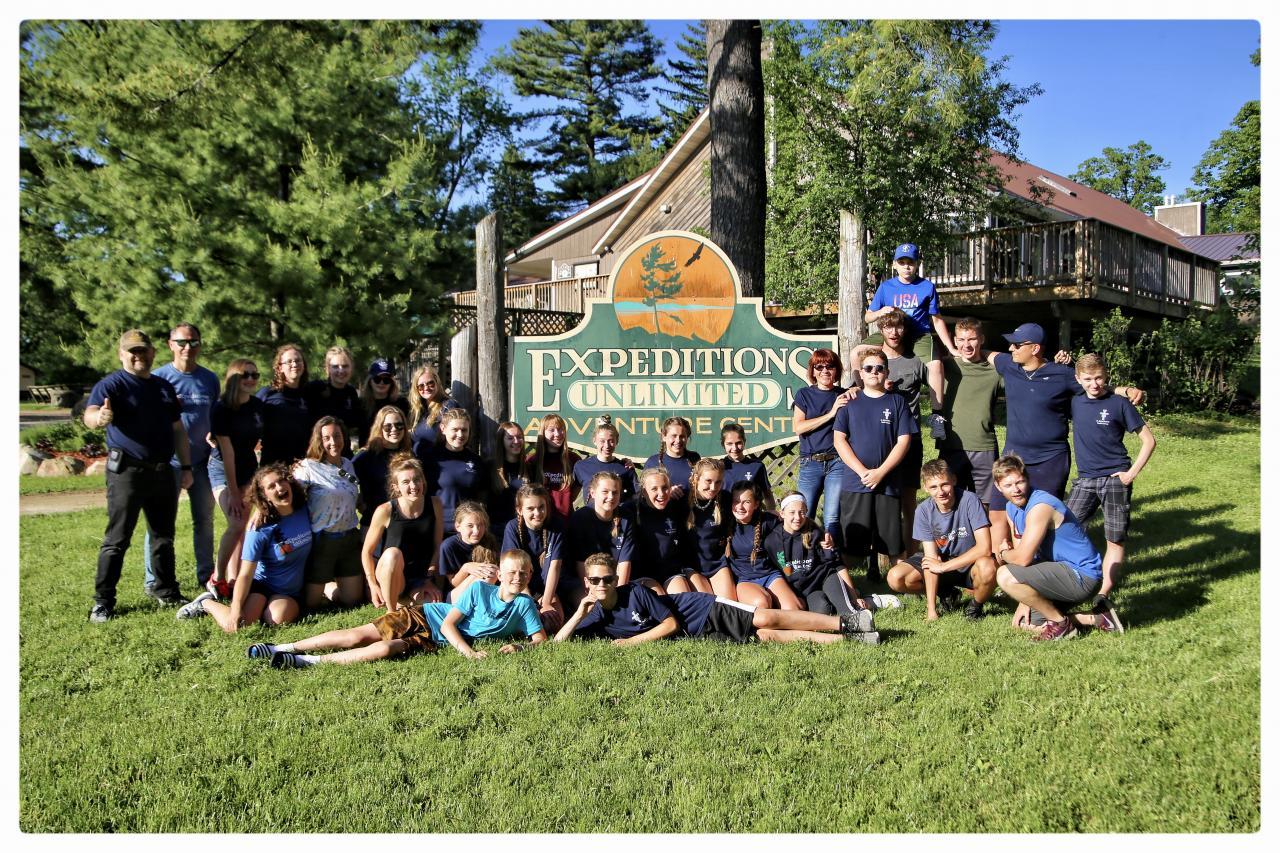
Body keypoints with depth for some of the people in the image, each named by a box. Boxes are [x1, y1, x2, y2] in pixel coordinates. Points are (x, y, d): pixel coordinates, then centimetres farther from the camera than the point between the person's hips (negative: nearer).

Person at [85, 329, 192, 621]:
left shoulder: (164, 387, 15)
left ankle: (166, 591, 25)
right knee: (117, 540, -4)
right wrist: (100, 417, -48)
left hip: (162, 471, 6)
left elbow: (178, 430, 19)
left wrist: (185, 466, 13)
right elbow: (90, 415, -23)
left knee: (164, 536, 13)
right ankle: (103, 601, 3)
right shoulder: (112, 384, -5)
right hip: (127, 472, -6)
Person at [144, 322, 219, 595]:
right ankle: (153, 580, 11)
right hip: (168, 462, -4)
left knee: (204, 520, 13)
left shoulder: (210, 379, 7)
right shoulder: (158, 377, -4)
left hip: (202, 461, 4)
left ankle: (206, 575, 24)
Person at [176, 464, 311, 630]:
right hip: (261, 584, -2)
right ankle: (207, 603, 8)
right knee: (234, 625, -25)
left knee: (277, 618, -31)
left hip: (290, 593, 2)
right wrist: (236, 610, -25)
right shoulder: (260, 530, -17)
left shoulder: (305, 510, -7)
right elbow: (245, 575, -17)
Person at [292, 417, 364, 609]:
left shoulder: (348, 465, 9)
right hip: (322, 540, -5)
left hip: (350, 537, 5)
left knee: (352, 599, 8)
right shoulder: (309, 467, -11)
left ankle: (327, 586, 38)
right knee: (311, 603, 1)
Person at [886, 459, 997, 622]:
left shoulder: (969, 500, -22)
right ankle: (947, 594, 10)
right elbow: (931, 559, -15)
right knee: (895, 578, -17)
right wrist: (931, 609, -20)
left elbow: (984, 548, -26)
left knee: (987, 568, -39)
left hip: (970, 563, -3)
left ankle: (976, 605, -3)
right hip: (941, 561, 3)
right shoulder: (924, 511, -13)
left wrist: (944, 566, -21)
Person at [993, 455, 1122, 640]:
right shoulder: (1012, 507, 6)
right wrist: (1024, 601, 2)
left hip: (1083, 576, -10)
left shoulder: (1040, 507, -24)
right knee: (1026, 624, 12)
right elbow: (1019, 550, 8)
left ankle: (1061, 624, -6)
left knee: (1005, 576, -24)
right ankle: (1095, 619, 15)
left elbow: (1023, 558, -28)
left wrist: (1003, 554, -5)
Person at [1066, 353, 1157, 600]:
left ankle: (1104, 593, 6)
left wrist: (1132, 473, -10)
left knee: (1115, 540, 1)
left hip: (1115, 479, -4)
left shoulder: (1119, 404, -6)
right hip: (1085, 479, 4)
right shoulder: (1075, 402, 5)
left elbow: (1149, 440, -2)